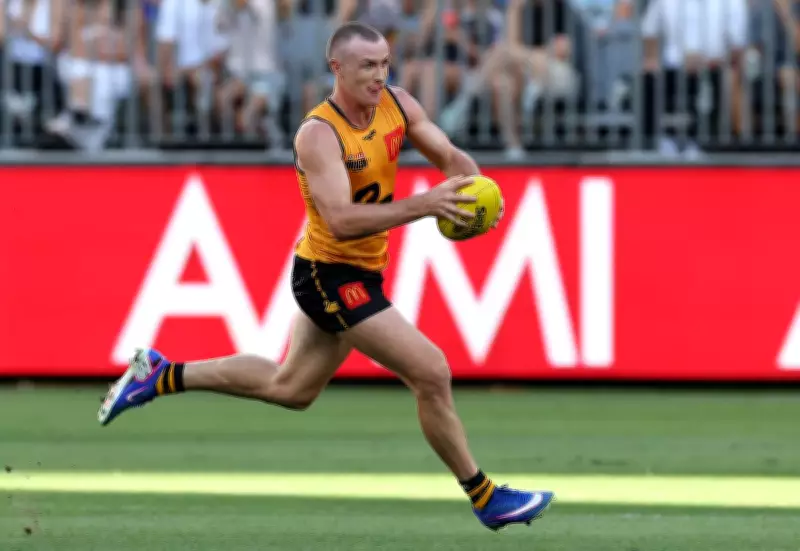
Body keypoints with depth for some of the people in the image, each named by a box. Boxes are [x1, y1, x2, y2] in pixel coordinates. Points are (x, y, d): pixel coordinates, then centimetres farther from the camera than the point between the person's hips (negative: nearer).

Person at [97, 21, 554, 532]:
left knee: (289, 388, 24)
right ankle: (485, 498, 1)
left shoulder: (397, 104, -3)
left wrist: (469, 179, -22)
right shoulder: (319, 135, -25)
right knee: (432, 374, -12)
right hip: (332, 275, -9)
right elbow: (340, 220, -36)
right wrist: (423, 205, -44)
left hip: (361, 274, 9)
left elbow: (452, 158, 3)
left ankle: (162, 375, 35)